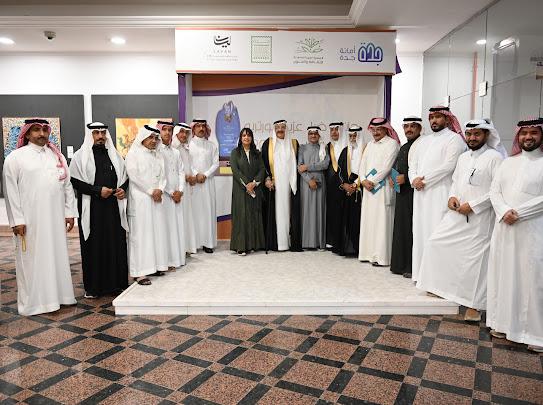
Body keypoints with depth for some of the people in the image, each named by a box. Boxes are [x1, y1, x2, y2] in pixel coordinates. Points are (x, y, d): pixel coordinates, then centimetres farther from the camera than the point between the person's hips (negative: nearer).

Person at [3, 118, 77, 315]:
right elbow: (11, 191, -4)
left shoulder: (58, 157, 12)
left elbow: (67, 186, 11)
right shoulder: (15, 157, 0)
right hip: (30, 220, -4)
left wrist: (69, 212, 4)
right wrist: (17, 220, -9)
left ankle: (57, 294, 21)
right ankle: (32, 301, 15)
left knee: (57, 255, 9)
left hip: (55, 219, 4)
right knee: (32, 258, 3)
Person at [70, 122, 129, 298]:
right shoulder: (80, 156, 0)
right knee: (94, 247, 2)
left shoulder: (114, 154, 12)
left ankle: (117, 282, 17)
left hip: (114, 207, 4)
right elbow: (74, 181, -7)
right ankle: (93, 286, 13)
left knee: (116, 243, 5)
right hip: (92, 209, -3)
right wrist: (97, 190, -15)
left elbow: (125, 176, 18)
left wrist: (123, 189, -2)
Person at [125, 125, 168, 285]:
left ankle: (155, 265, 14)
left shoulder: (158, 156, 16)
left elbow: (162, 176, 11)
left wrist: (160, 190, -8)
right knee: (141, 232, -6)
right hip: (140, 199, -6)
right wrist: (151, 191, -12)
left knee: (158, 230, 5)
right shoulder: (133, 153, -2)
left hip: (156, 198, 6)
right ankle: (139, 271, -5)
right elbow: (134, 175, -11)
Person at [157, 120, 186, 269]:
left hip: (177, 195, 6)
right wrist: (171, 192, -10)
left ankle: (177, 257, 17)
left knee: (177, 225, 8)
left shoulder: (176, 152, 15)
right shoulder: (156, 151, -5)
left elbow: (181, 172, 11)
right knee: (166, 225, -5)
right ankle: (167, 260, 2)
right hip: (164, 194, -6)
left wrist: (180, 191, -3)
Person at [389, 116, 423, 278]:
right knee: (401, 227, 10)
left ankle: (412, 266, 3)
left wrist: (406, 177, -16)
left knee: (412, 229, -5)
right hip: (401, 193, 8)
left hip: (414, 193, -8)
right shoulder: (403, 147, 19)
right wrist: (392, 178, 4)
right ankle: (400, 264, 18)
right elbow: (395, 166, 23)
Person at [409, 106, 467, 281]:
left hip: (440, 192, -6)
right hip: (420, 192, 6)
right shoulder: (423, 140, 22)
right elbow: (413, 164, 16)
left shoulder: (454, 138, 1)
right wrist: (414, 179, -4)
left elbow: (448, 165, -11)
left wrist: (425, 180, -12)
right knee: (420, 230, 6)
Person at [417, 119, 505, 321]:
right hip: (457, 213, 7)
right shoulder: (463, 157, 14)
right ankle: (440, 285, 21)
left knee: (475, 258, -2)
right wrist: (452, 197, 1)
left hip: (480, 217, -7)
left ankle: (474, 305, 11)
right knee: (436, 242, 3)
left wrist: (473, 205, -17)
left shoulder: (494, 157, -9)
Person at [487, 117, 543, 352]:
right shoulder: (508, 162, 14)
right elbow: (494, 190, 6)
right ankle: (504, 322, 20)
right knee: (503, 274, 8)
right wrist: (504, 211, -11)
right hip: (504, 228, 4)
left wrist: (518, 213, -16)